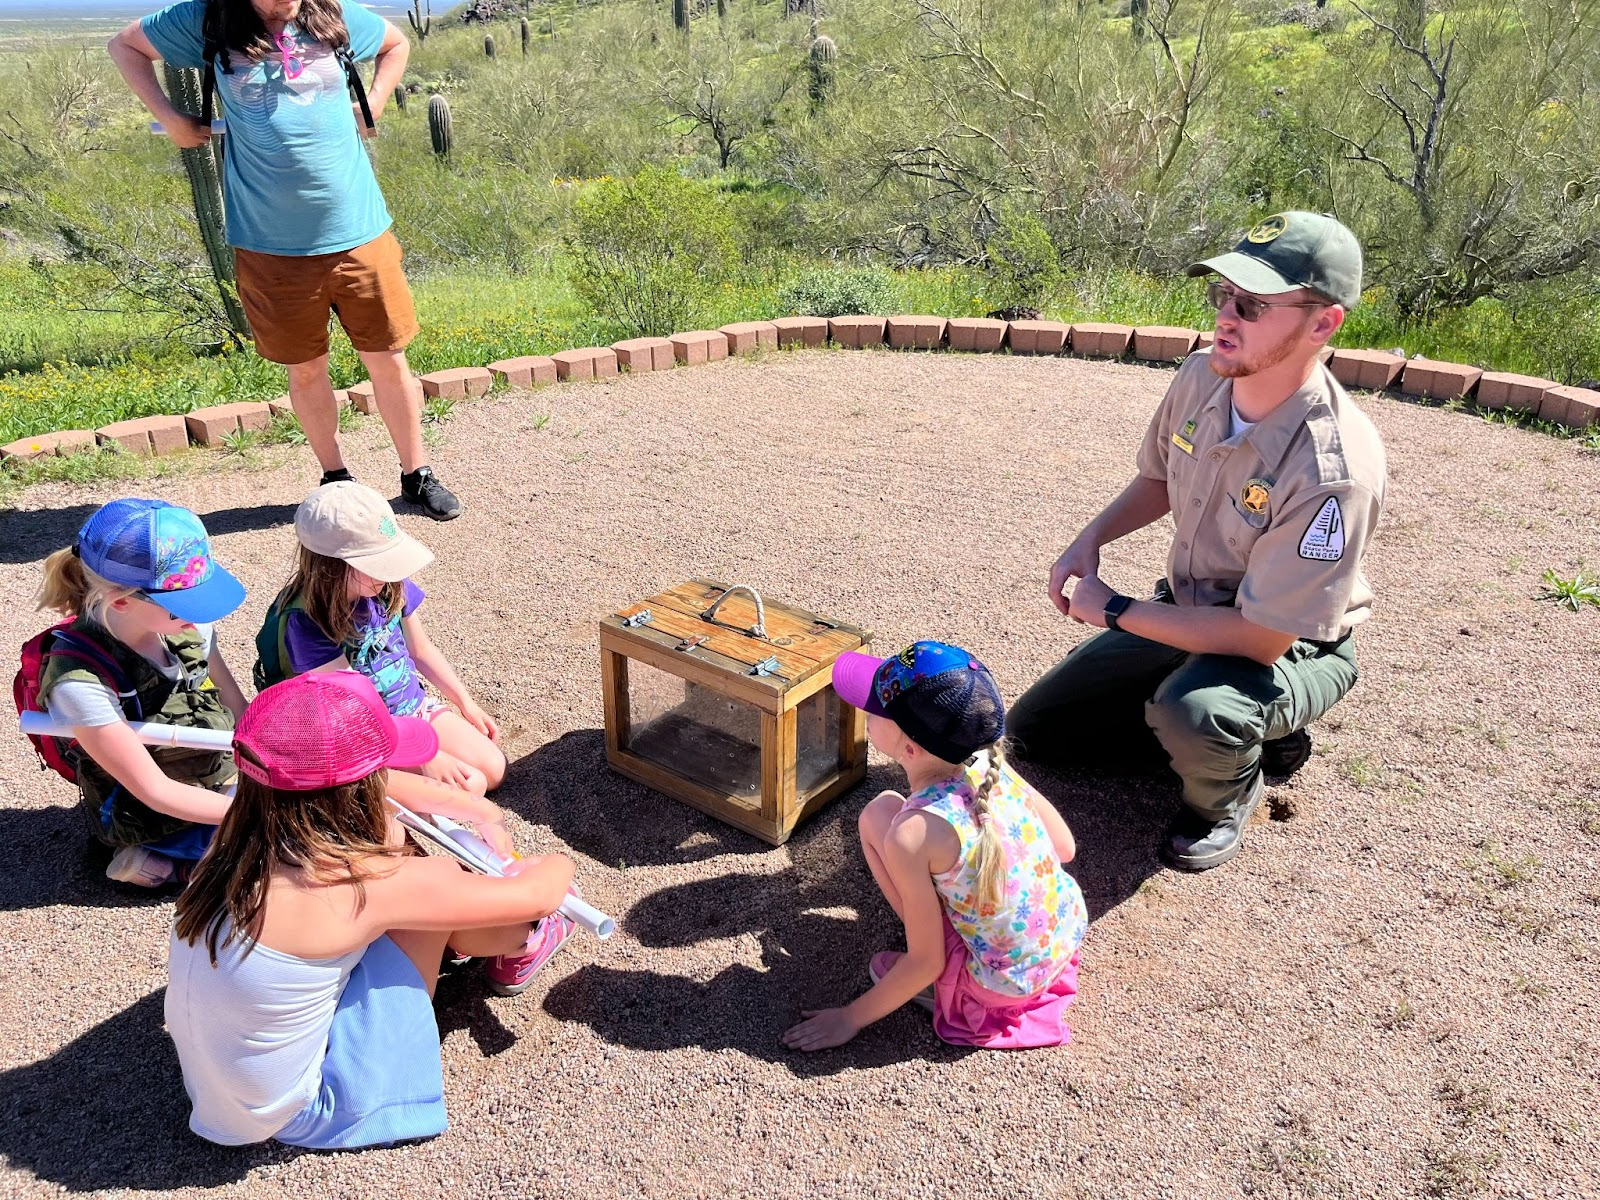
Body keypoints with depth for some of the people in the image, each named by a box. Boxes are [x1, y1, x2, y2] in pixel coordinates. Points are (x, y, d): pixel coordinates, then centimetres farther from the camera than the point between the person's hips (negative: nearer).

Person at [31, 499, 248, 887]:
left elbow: (239, 710, -1)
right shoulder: (80, 680, -29)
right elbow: (156, 792, -23)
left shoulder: (188, 622, -14)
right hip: (157, 820, -6)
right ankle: (166, 864, 0)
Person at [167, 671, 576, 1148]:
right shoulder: (360, 884, -29)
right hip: (300, 1116, -6)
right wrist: (558, 865, 7)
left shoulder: (244, 845, -11)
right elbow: (533, 895, -15)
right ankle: (525, 940, 22)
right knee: (442, 874, -8)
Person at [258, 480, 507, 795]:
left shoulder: (390, 586, -9)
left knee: (494, 769, -5)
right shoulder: (305, 621, -25)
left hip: (416, 706, 6)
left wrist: (466, 703, 8)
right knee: (468, 786, -19)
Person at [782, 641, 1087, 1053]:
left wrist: (851, 1018, -3)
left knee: (878, 816, -4)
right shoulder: (988, 764, -12)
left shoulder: (911, 834, -29)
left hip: (1005, 984, -6)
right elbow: (1064, 846, 2)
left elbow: (925, 962, -18)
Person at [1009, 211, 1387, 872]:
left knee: (1191, 712, -41)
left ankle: (1225, 794, -2)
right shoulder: (1202, 376, -13)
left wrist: (1114, 610, -24)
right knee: (1034, 729, 10)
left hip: (1289, 649, -7)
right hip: (1188, 612, 7)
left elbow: (1262, 637, -32)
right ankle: (1230, 730, 20)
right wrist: (1090, 539, -10)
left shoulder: (1334, 467, -35)